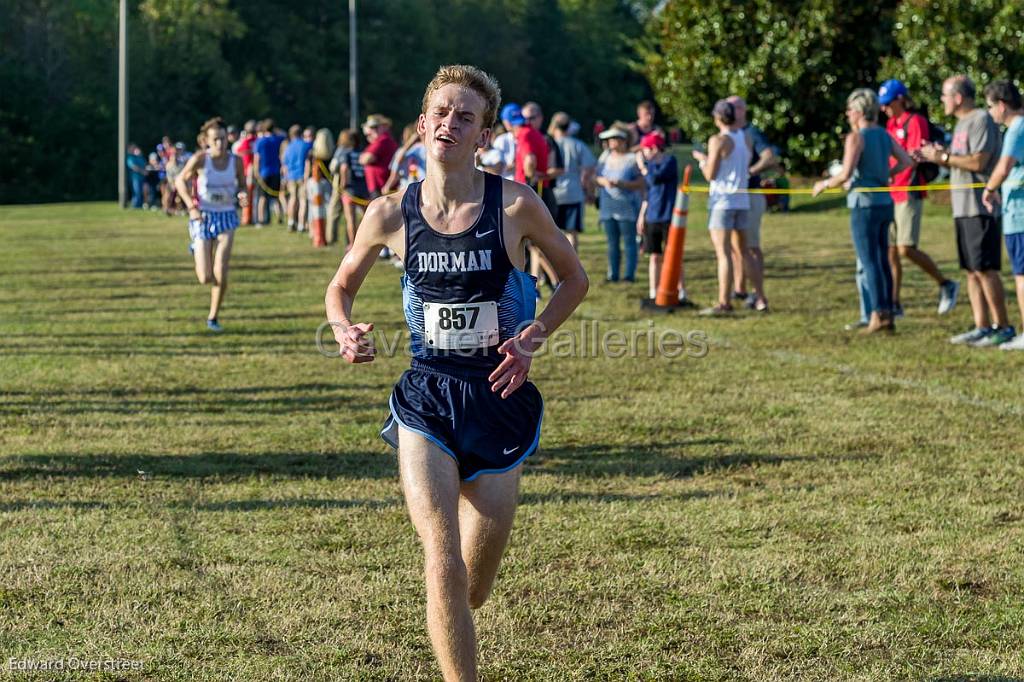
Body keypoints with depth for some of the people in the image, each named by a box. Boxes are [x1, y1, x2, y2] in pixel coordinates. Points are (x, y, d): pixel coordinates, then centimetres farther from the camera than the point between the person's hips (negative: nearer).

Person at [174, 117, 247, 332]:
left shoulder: (236, 161, -7)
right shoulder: (200, 158, -15)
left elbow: (241, 184, 10)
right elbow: (180, 180, -3)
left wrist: (242, 194, -14)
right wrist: (191, 206, -16)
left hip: (226, 217, 1)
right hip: (203, 217, -1)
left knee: (220, 274, -11)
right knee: (205, 278, -1)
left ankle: (213, 317, 12)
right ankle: (196, 247, 36)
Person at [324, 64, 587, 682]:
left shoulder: (515, 206, -9)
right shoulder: (392, 213, -4)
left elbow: (575, 279, 6)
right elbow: (342, 285, 14)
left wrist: (532, 337, -9)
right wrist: (345, 331, -7)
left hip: (499, 398, 0)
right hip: (427, 399, 0)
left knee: (474, 590, 10)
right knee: (443, 565, -17)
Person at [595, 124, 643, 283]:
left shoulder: (633, 158, -5)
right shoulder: (605, 157, 12)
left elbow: (641, 184, -9)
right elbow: (596, 178, 13)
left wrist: (621, 184, -20)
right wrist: (604, 181, -9)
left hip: (627, 208, -5)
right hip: (608, 207, 5)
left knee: (629, 241, -5)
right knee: (612, 242, 7)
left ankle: (630, 274, -4)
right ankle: (613, 274, 10)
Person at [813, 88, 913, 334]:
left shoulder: (856, 137, -12)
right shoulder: (884, 135, 10)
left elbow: (846, 174, -18)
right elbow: (906, 161, 13)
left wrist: (824, 184, -3)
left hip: (864, 205, -7)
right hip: (885, 202, 7)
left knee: (869, 262, -7)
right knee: (882, 261, 12)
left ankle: (879, 315, -13)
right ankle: (887, 315, 12)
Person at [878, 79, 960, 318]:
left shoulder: (915, 122, -9)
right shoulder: (891, 124, 17)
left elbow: (912, 158, -18)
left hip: (909, 196, -8)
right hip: (890, 194, 8)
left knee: (906, 249, -14)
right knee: (890, 251, 7)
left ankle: (946, 285, 3)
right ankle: (894, 304, 11)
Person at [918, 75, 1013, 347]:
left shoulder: (981, 121, -11)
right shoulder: (962, 123, 19)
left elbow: (977, 162, -20)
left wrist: (942, 157, -13)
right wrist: (936, 157, 9)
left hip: (981, 207, -10)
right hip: (964, 209, 10)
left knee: (985, 269, -10)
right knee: (972, 270, 9)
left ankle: (1003, 327, -7)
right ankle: (982, 327, 11)